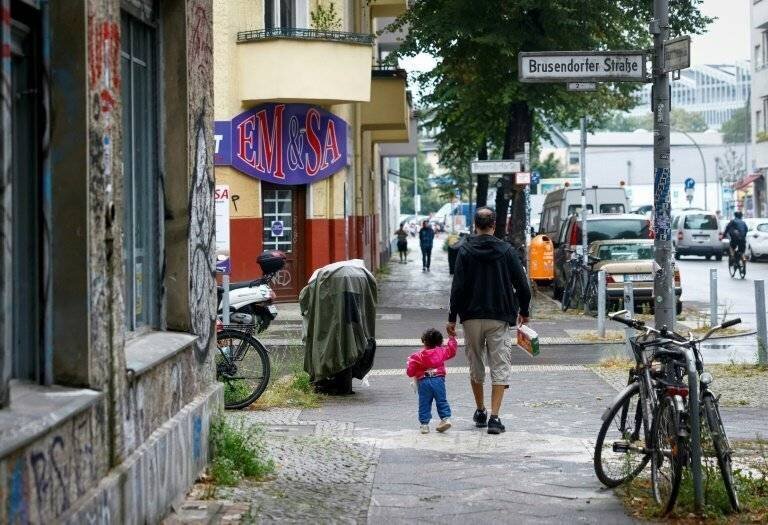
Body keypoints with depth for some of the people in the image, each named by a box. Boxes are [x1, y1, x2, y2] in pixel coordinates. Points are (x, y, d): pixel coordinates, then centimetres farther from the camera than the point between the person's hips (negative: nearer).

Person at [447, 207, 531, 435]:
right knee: (500, 366, 1)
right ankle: (494, 417, -9)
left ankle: (480, 412, 23)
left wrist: (452, 318, -1)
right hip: (499, 318, 0)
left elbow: (458, 287, -7)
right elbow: (522, 284, 0)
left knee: (476, 365, 15)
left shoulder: (465, 251, -3)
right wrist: (524, 311, 14)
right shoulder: (506, 250, -1)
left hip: (472, 317, 0)